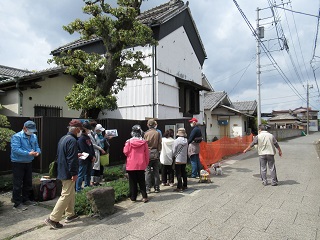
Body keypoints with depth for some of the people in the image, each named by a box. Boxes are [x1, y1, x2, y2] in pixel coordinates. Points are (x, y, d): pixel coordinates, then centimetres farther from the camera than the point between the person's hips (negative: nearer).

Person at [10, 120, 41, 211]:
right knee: (18, 184, -1)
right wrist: (28, 153, -31)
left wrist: (37, 151, -14)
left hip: (28, 163, 7)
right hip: (18, 163, -7)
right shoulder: (17, 137, -15)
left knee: (28, 183, 16)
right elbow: (15, 149, -25)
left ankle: (26, 199, 31)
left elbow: (37, 147, 10)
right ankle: (17, 203, 9)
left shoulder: (34, 136, 5)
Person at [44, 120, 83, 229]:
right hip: (68, 173, -10)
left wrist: (76, 155, 22)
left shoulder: (63, 138, 12)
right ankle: (53, 219, 5)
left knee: (71, 193, 20)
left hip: (62, 171, 10)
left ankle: (70, 215, 30)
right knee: (66, 195, -2)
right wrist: (74, 173, -19)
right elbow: (72, 159, -24)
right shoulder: (72, 140, -19)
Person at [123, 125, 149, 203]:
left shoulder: (129, 141, -10)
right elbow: (146, 154, -1)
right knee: (141, 181, 13)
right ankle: (144, 196, 9)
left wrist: (125, 145, 14)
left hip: (131, 165, -1)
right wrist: (146, 163, 10)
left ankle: (133, 197, 17)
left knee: (132, 182, 11)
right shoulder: (144, 142, -6)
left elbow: (125, 152, -4)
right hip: (141, 165, 1)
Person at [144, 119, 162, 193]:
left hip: (148, 153, -1)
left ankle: (148, 188, 9)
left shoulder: (146, 133, -7)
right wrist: (159, 152, 12)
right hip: (156, 153, 1)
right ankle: (157, 188, 15)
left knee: (148, 172, 6)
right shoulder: (157, 133, -4)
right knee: (156, 172, 9)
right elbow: (159, 144, -1)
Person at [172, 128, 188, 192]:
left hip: (178, 160, -5)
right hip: (184, 160, 5)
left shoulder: (176, 141, -15)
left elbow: (173, 151, -9)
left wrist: (173, 156, 9)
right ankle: (185, 185, 25)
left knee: (178, 174, 0)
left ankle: (179, 187, 2)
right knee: (183, 173, 16)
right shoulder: (186, 141, -1)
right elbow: (187, 150, 6)